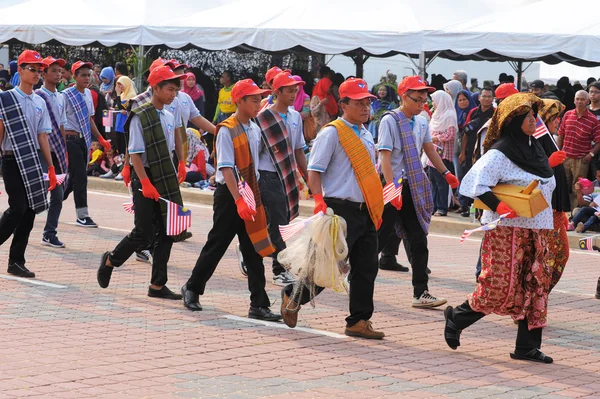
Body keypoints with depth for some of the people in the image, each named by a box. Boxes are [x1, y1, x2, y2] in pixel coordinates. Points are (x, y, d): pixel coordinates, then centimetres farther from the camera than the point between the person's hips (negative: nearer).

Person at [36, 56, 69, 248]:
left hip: (56, 152, 7)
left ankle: (50, 233, 10)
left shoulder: (60, 97, 13)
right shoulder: (38, 96, -10)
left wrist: (64, 150, 14)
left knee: (58, 194, 5)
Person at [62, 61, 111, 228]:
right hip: (72, 139, -8)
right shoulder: (66, 95, -11)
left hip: (84, 139, 8)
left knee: (75, 176, 13)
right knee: (80, 177, -8)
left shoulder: (88, 93, 12)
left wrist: (100, 139, 18)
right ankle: (82, 216, -3)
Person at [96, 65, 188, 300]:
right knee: (143, 233, -5)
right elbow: (135, 153, -16)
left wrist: (181, 166, 12)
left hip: (166, 180, 7)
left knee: (166, 234, 3)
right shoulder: (140, 117, -13)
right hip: (146, 179, -7)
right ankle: (110, 261, 20)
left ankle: (158, 285, 8)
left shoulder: (169, 117, 8)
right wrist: (145, 183, -22)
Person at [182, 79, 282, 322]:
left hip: (250, 193, 6)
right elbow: (226, 168, -20)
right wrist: (238, 200, -27)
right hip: (229, 194, -6)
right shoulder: (227, 131, -14)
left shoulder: (254, 129, 8)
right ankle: (192, 289, 25)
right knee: (217, 245, 4)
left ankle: (259, 305, 2)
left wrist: (254, 195, 14)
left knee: (254, 251, 2)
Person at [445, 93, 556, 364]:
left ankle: (527, 346, 8)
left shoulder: (535, 149, 13)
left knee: (535, 286, 4)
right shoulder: (499, 154, -12)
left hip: (536, 230, 8)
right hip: (507, 230, -8)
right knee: (500, 288, -7)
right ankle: (457, 318, 16)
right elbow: (474, 183, -20)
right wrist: (500, 207, -26)